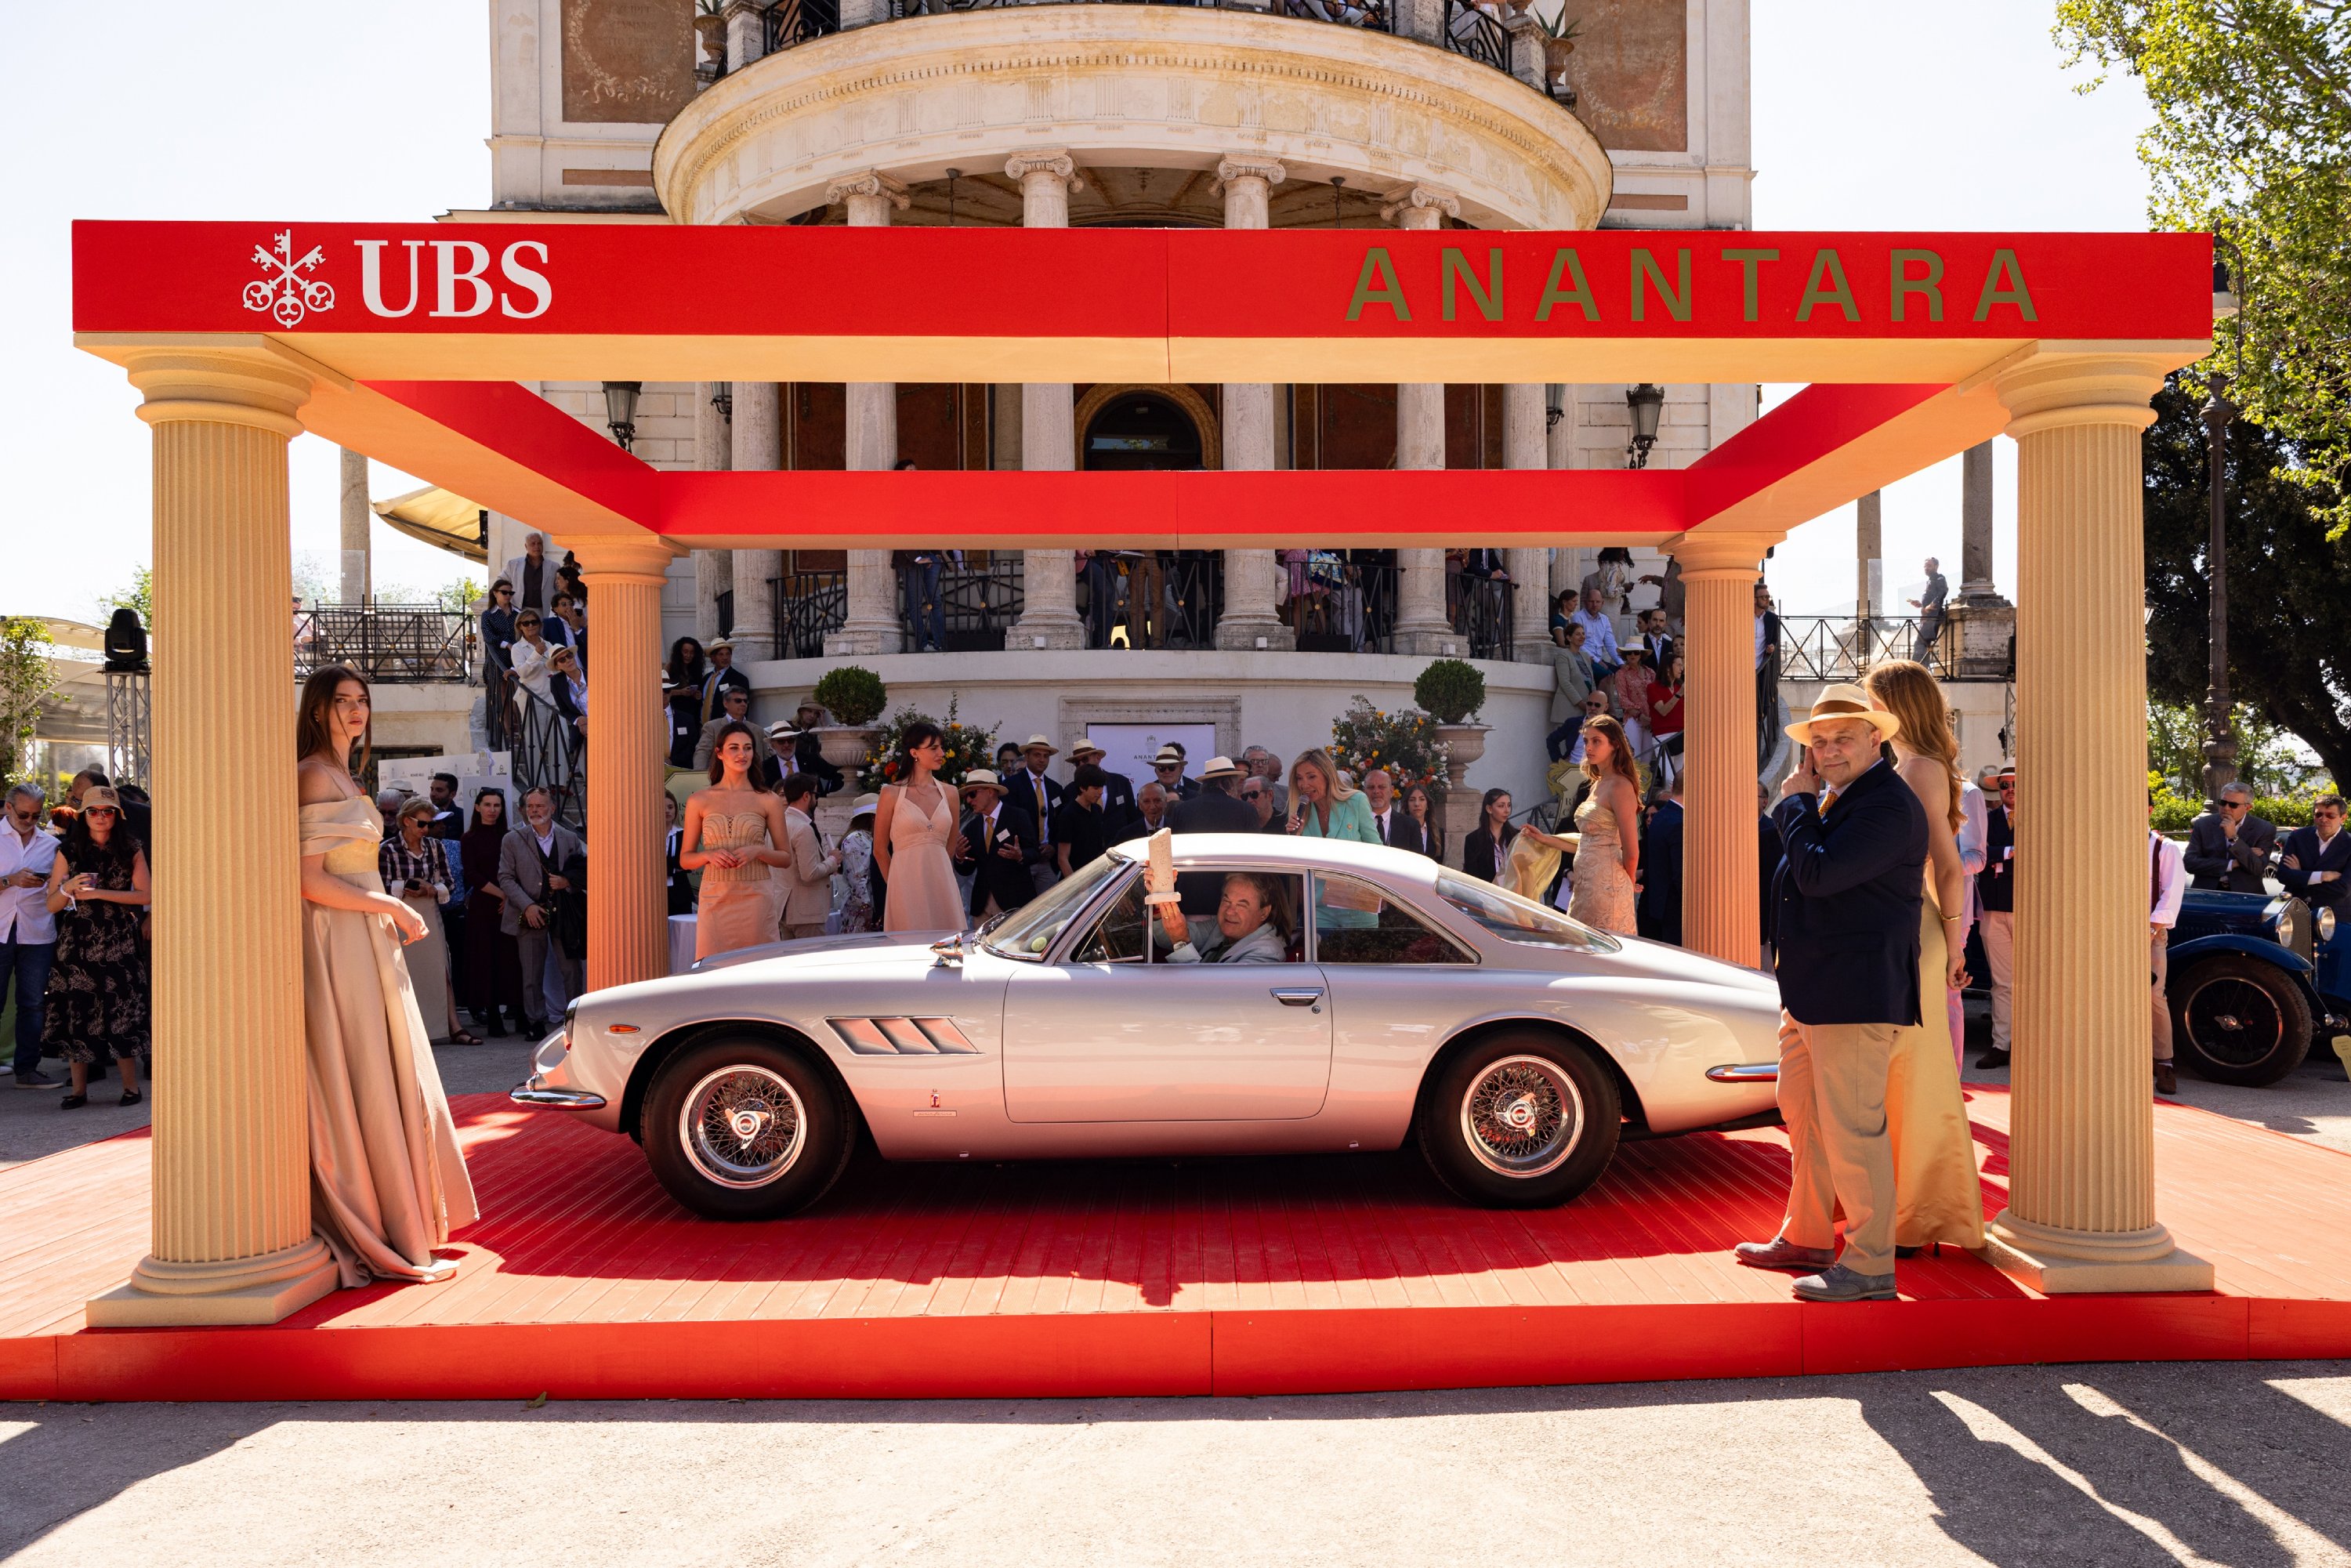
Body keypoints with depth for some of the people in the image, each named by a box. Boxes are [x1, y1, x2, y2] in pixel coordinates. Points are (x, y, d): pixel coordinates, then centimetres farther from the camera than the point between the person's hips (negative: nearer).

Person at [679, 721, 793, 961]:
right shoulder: (699, 801, 7)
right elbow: (685, 859, 9)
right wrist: (709, 855, -10)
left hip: (756, 897, 0)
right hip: (715, 898, 0)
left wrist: (757, 851, -10)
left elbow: (786, 858, 8)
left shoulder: (768, 802, 6)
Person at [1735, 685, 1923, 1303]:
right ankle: (1806, 1238, 33)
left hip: (1855, 993, -11)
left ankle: (1870, 1267, 6)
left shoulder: (1888, 806, -17)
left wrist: (1795, 802, -15)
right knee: (1804, 1115, 20)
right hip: (1811, 992, 11)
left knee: (1852, 1127, -5)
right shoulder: (1837, 800, 16)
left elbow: (1818, 873, -26)